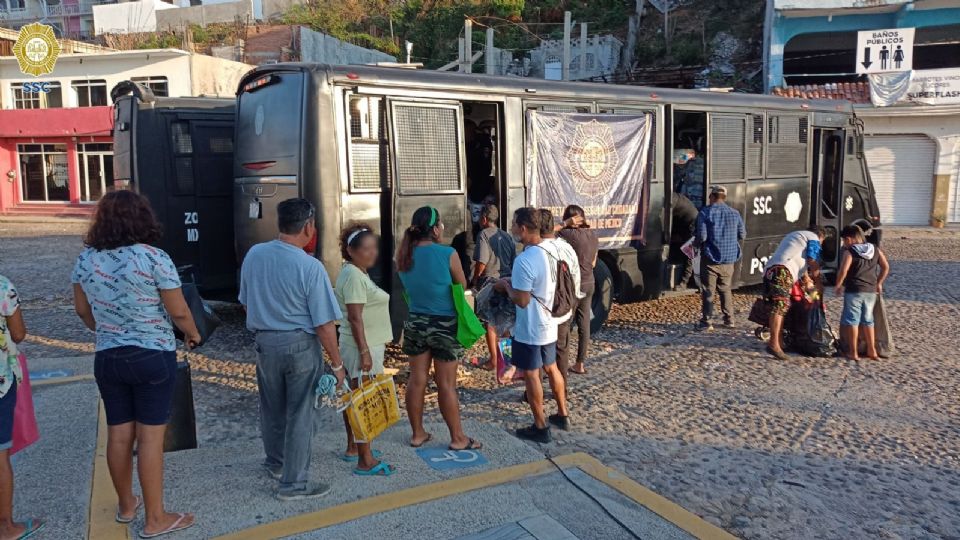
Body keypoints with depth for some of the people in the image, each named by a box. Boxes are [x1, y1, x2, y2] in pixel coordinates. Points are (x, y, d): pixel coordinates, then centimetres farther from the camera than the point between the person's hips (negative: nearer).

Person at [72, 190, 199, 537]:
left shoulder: (85, 259, 1)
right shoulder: (153, 258, -16)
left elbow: (82, 310, 13)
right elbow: (179, 312, -13)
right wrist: (193, 334, 7)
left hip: (107, 359, 5)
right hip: (153, 358, -5)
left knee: (118, 435, 15)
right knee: (150, 438, 1)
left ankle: (126, 506, 33)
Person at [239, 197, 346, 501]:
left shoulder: (254, 255, -3)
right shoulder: (311, 267, -20)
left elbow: (246, 302, 11)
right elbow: (324, 324, -17)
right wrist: (336, 364, -7)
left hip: (264, 342, 6)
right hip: (300, 345, -5)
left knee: (271, 408, 22)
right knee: (299, 415, 7)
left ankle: (276, 463, 44)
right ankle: (294, 483, 16)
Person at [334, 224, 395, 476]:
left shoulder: (355, 273, 13)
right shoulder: (354, 276, -18)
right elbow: (355, 317, -23)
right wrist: (365, 351, -25)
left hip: (362, 345, 10)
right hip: (363, 347, -10)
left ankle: (352, 448, 29)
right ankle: (365, 461, -1)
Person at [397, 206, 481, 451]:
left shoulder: (405, 256, -1)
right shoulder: (448, 254, -16)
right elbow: (462, 286, -2)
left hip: (415, 323, 5)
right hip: (444, 325, -5)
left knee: (416, 380, 13)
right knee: (446, 384, 4)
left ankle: (418, 434, 24)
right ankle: (458, 438, 16)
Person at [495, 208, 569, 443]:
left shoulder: (524, 260, -26)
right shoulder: (549, 253, 2)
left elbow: (522, 300, -24)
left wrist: (506, 286, -7)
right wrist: (515, 281, 12)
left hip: (529, 330, -8)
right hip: (549, 325, 8)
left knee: (531, 376, 5)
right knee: (552, 368, 21)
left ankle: (540, 427, 14)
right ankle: (562, 415, 35)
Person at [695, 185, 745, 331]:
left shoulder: (705, 213, -9)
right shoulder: (734, 214, 5)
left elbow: (701, 236, -16)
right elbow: (742, 235, 10)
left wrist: (697, 243, 4)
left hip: (711, 258, -4)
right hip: (728, 259, 4)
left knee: (708, 291, 1)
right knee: (726, 290, 17)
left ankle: (707, 321, 0)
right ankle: (729, 320, 19)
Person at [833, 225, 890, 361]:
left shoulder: (849, 252, -9)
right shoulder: (875, 250, 9)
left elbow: (843, 270, -20)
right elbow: (886, 267, 11)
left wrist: (838, 286, -8)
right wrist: (879, 283, 20)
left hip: (854, 290, -6)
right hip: (871, 291, 6)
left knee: (852, 320, 3)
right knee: (868, 320, 17)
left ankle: (853, 352, 3)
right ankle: (872, 350, 21)